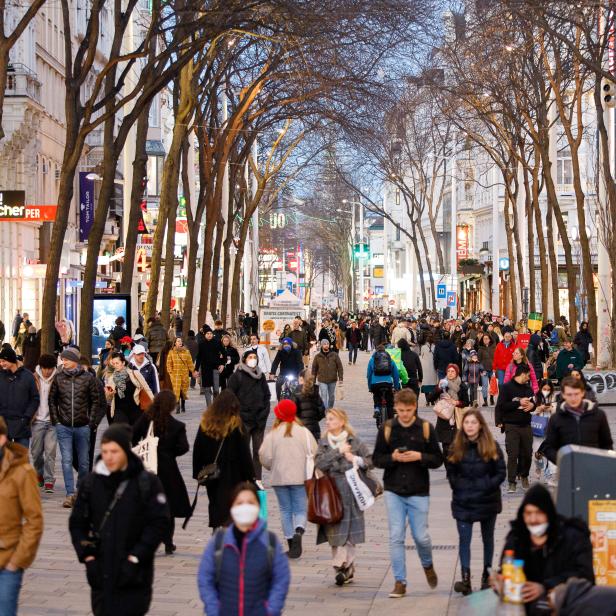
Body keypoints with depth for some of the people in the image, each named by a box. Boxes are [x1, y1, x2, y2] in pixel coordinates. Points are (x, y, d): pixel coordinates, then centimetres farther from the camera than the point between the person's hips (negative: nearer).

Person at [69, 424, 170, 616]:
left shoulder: (147, 483, -6)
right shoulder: (92, 482, 5)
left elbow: (159, 524, -7)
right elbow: (77, 523, 10)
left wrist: (135, 558, -12)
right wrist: (87, 556, -2)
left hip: (133, 578, -4)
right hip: (100, 574, 4)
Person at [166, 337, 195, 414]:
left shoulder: (186, 352, 6)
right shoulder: (171, 352, 3)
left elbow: (190, 363, 8)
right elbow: (169, 363, 4)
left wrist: (193, 371, 3)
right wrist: (170, 372, -4)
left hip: (185, 374, 2)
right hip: (175, 374, -2)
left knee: (184, 390, 7)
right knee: (176, 390, -11)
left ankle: (183, 406, 25)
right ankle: (177, 407, -9)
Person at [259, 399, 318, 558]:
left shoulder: (273, 433, -7)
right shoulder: (303, 432, -6)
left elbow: (265, 456, -7)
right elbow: (313, 453, -6)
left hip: (279, 478, 0)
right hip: (300, 478, 0)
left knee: (285, 510, 12)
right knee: (300, 509, 8)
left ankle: (290, 541, 13)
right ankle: (298, 532, -20)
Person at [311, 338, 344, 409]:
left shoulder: (335, 355, 0)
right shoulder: (317, 356, 0)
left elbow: (340, 367, 2)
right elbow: (314, 369, 7)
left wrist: (340, 378, -5)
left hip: (332, 380, 2)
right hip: (322, 381, -2)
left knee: (331, 396, 14)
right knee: (324, 396, -10)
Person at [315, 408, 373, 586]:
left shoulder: (354, 442, 5)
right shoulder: (323, 444, 10)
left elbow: (370, 460, 6)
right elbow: (319, 463, -6)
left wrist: (356, 459, -11)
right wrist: (338, 451, -8)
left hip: (350, 491, -2)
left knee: (348, 532, -6)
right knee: (334, 532, 1)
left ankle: (343, 565, -2)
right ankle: (347, 567, 10)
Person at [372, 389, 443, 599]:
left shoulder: (426, 428, -2)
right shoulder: (387, 429, 0)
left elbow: (438, 459, 0)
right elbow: (377, 459, 4)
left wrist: (420, 457, -18)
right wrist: (393, 457, -16)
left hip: (419, 492, -1)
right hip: (393, 491, 1)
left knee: (421, 536, 4)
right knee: (396, 537, -1)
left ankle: (428, 565, 35)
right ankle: (400, 582, 8)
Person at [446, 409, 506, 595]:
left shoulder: (492, 447, -5)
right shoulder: (456, 447, 0)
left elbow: (501, 473, -4)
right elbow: (451, 474, 3)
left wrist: (485, 486, -13)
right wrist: (462, 487, -8)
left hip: (487, 501, 0)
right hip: (463, 503, 0)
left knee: (488, 538, 13)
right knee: (464, 539, -6)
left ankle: (487, 574, 26)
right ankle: (465, 578, -8)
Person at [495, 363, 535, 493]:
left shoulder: (528, 388, 13)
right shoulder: (507, 387, -5)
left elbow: (533, 403, 24)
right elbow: (501, 406, -13)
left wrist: (532, 405, -1)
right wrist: (519, 403, -15)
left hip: (526, 425, 5)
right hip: (511, 425, -5)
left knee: (527, 453, 8)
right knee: (512, 454, -7)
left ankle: (524, 475, 31)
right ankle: (512, 483, -4)